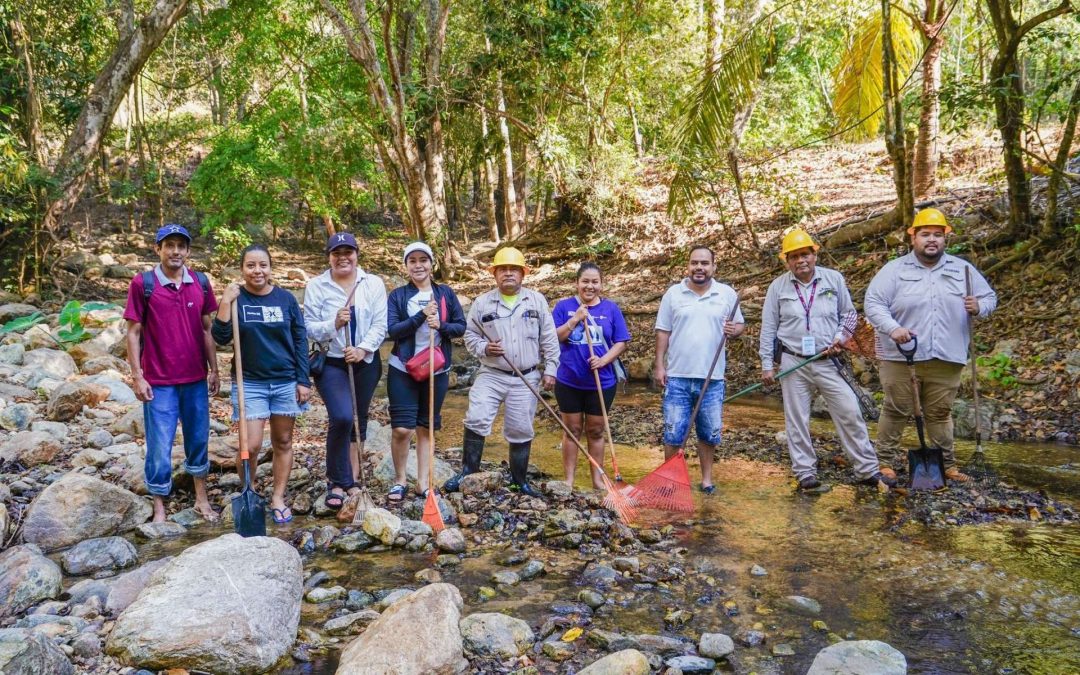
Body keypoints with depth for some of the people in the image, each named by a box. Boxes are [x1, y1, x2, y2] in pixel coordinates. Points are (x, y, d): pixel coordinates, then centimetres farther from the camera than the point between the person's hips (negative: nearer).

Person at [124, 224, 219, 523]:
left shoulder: (201, 283, 3)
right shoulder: (143, 283, -7)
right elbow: (133, 332, -5)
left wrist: (213, 369, 9)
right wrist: (137, 377, -8)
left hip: (196, 379, 4)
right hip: (159, 382, -3)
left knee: (198, 440, 15)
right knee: (159, 446, 3)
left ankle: (201, 498, 30)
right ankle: (159, 508, 16)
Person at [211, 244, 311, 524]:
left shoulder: (286, 298, 0)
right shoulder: (236, 298, -2)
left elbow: (300, 340, 3)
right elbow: (220, 338, -11)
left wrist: (303, 380, -1)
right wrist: (225, 302, -20)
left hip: (286, 382, 2)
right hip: (250, 383, -1)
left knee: (283, 442, 9)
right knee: (251, 446, -6)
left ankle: (278, 498, 22)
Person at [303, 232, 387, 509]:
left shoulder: (373, 284, 1)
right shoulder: (316, 286, -3)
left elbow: (380, 324, -3)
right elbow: (308, 327, -5)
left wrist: (363, 348, -17)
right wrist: (334, 324, -23)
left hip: (365, 362, 3)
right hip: (330, 362, -3)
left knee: (359, 420, 10)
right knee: (341, 417, -18)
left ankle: (351, 480, 23)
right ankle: (337, 482, -2)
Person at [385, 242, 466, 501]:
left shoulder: (445, 293, 4)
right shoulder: (397, 295, -1)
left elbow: (461, 326, 2)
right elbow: (392, 330, -12)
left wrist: (441, 326, -17)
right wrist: (422, 315, -21)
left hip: (436, 370, 2)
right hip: (402, 370, -2)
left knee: (426, 427, 10)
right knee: (402, 428, -6)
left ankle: (422, 482, 20)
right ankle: (399, 479, 15)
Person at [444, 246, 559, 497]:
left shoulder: (537, 300, 2)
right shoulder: (482, 303, 1)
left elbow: (549, 339, 3)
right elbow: (470, 335, 7)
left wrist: (550, 370, -1)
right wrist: (484, 348, -13)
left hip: (526, 379, 1)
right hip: (491, 375, 0)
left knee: (521, 430, 7)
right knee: (476, 420, -15)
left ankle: (519, 478, 22)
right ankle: (468, 471, -2)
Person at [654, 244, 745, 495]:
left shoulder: (727, 294, 2)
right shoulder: (673, 293, 1)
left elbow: (740, 324, 10)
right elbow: (663, 332, 3)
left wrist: (734, 330, -15)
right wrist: (659, 365, -2)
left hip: (712, 378, 1)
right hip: (677, 377, -1)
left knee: (709, 433, 12)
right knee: (673, 433, 4)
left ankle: (707, 478, 27)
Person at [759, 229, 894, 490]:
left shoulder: (834, 279, 2)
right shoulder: (778, 287, 0)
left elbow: (848, 313, 12)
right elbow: (768, 328, 3)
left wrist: (840, 337, -6)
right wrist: (767, 365, 1)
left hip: (828, 361, 1)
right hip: (792, 362, 0)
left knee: (850, 413, -1)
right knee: (796, 420, 4)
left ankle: (868, 470, 9)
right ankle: (805, 472, 16)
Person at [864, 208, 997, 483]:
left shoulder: (963, 269, 8)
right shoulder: (894, 269, -2)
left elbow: (989, 297, 14)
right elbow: (873, 303, -9)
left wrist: (979, 307, -10)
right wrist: (892, 328, -25)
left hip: (946, 359, 3)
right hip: (901, 357, -3)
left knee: (940, 413, 13)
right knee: (896, 411, 5)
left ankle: (947, 464, 24)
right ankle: (885, 461, 16)